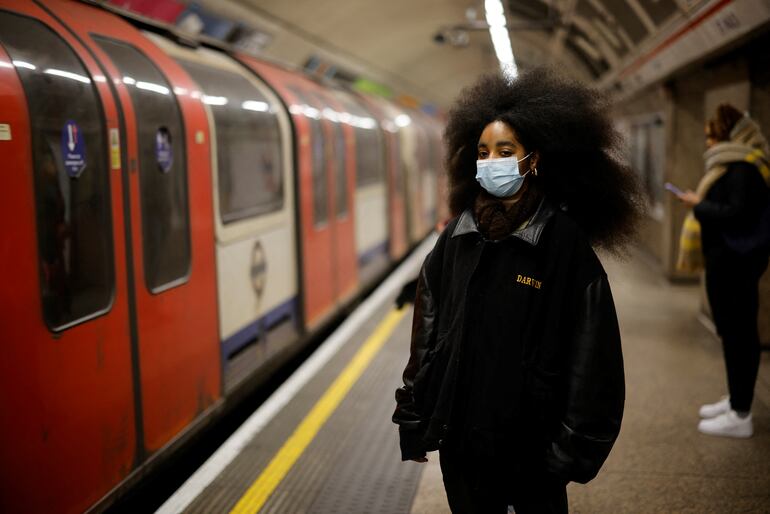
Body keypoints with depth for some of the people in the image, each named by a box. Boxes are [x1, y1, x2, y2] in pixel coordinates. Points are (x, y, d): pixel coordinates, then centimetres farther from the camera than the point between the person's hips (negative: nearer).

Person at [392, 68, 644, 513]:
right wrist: (414, 419, 5)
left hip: (531, 441, -3)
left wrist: (574, 448, -10)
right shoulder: (457, 236, 1)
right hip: (460, 436, 4)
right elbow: (427, 333, 4)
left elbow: (591, 356, -11)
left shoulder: (565, 242, -12)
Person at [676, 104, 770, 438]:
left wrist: (698, 205, -14)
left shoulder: (743, 169, -17)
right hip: (727, 259, 11)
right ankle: (736, 401, 26)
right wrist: (701, 203, 1)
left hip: (735, 262, -11)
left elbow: (737, 214, -25)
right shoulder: (735, 165, 14)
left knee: (739, 333, -5)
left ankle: (740, 417, 2)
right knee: (733, 331, 16)